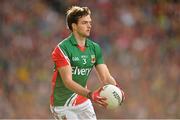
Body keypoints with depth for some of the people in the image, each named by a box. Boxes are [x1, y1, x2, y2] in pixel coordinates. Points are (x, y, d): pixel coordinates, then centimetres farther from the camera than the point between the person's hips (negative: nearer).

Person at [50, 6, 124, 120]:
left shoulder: (95, 48, 1)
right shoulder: (62, 49, -19)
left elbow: (106, 77, -4)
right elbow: (68, 81, -26)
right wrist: (90, 94, -40)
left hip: (84, 102, 6)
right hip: (63, 105, -6)